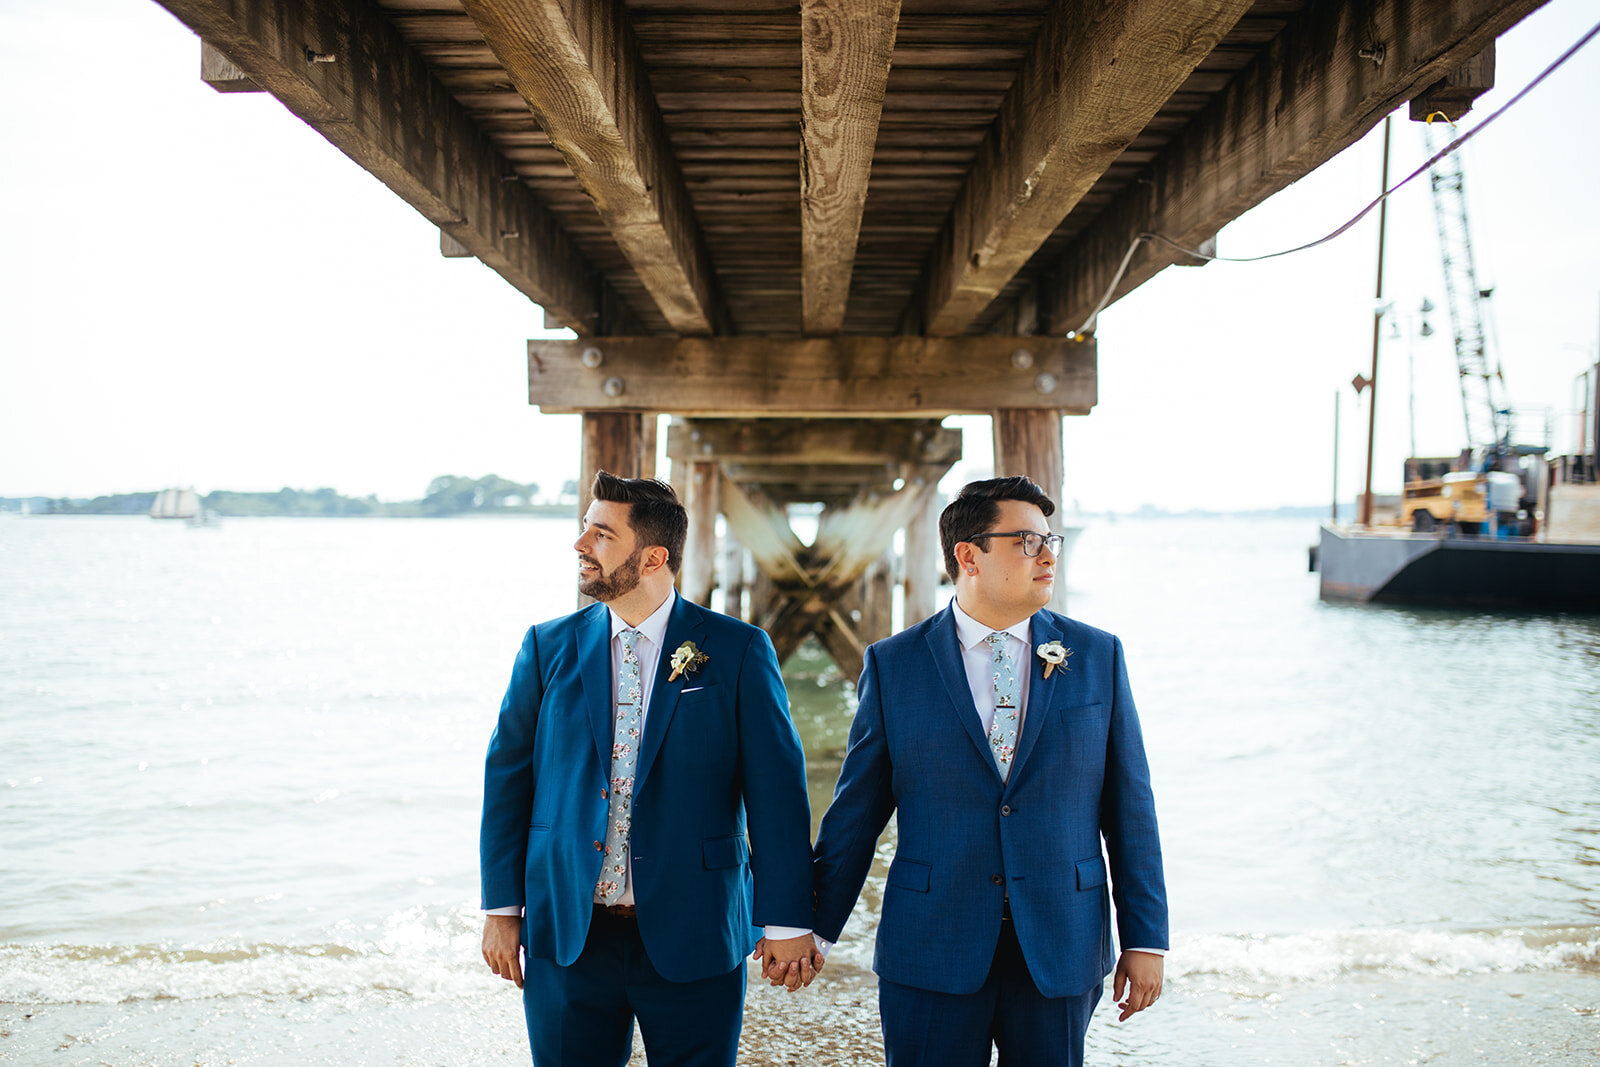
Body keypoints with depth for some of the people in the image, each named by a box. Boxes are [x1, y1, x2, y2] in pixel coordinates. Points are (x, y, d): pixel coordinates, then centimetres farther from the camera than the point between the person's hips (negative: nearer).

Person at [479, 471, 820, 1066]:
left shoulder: (737, 652, -5)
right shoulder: (548, 648, 4)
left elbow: (776, 791, -5)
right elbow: (507, 778, 7)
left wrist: (787, 921, -6)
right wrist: (501, 909, 3)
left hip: (692, 940, -2)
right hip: (566, 936, 2)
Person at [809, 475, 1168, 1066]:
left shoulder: (1096, 656, 3)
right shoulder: (893, 664, -1)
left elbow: (1129, 806, 4)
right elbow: (856, 811, 3)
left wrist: (1144, 939, 2)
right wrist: (812, 929, 5)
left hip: (1060, 953, 1)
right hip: (930, 956, -1)